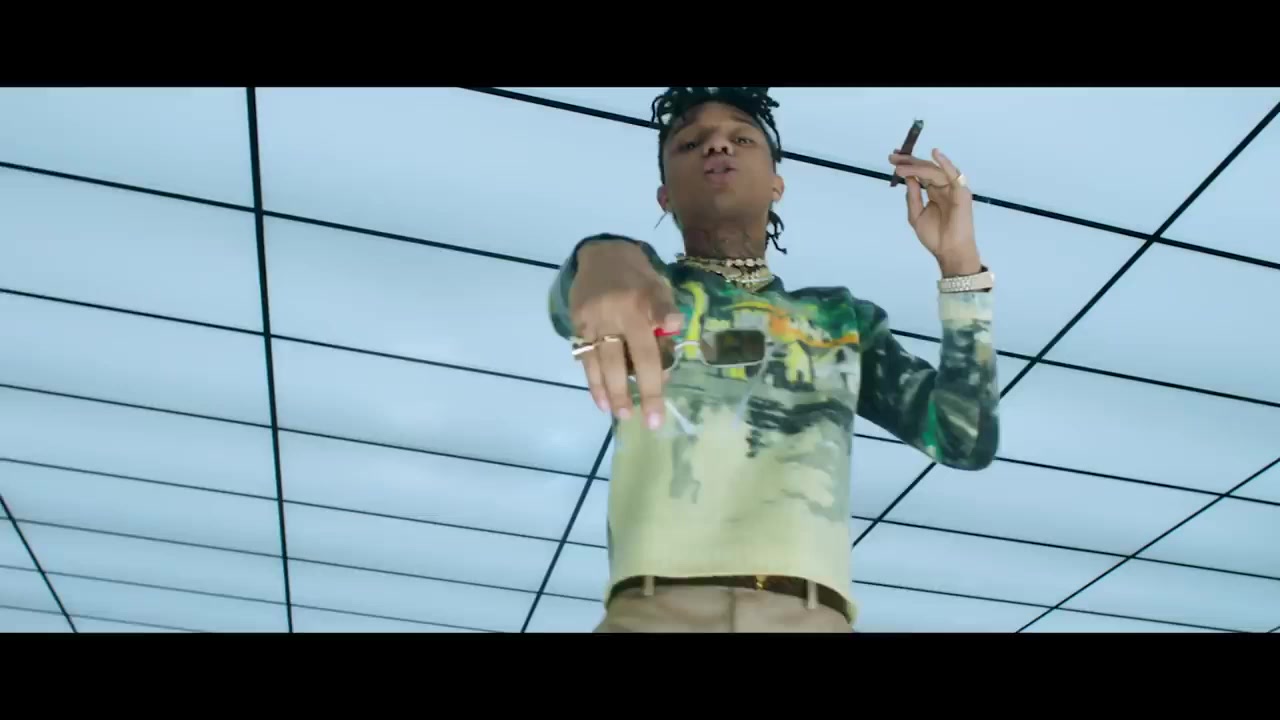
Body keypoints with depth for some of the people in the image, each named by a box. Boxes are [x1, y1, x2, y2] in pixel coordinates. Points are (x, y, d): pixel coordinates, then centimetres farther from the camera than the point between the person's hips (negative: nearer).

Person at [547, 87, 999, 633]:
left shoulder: (843, 317, 19)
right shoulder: (642, 288, 15)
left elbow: (965, 441, 11)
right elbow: (572, 303, -8)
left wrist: (959, 262, 4)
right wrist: (604, 258, -32)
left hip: (812, 616, 2)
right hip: (657, 607, -1)